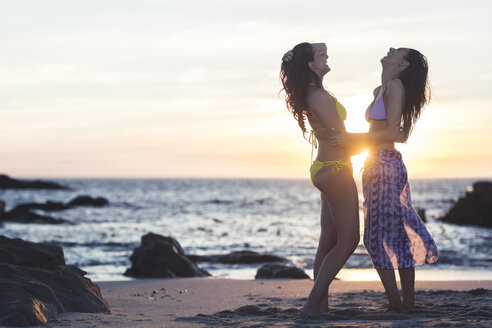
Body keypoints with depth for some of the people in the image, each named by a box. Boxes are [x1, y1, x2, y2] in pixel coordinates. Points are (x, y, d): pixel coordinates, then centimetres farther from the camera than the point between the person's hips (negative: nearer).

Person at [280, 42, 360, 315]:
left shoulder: (311, 93, 10)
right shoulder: (319, 96, -18)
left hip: (325, 168, 10)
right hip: (335, 170, -10)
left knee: (329, 241, 9)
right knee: (348, 240, -7)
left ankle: (321, 305, 10)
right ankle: (312, 304, -11)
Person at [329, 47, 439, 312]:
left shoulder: (396, 85, -10)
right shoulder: (380, 90, 16)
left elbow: (392, 132, -17)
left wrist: (351, 138, -17)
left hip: (385, 166, -9)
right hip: (378, 166, 9)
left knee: (378, 238, -6)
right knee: (398, 234, 10)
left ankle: (396, 303, -1)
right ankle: (408, 301, 16)